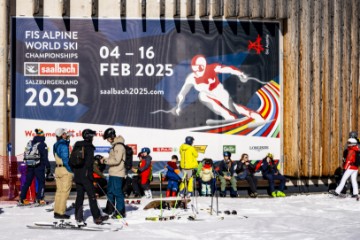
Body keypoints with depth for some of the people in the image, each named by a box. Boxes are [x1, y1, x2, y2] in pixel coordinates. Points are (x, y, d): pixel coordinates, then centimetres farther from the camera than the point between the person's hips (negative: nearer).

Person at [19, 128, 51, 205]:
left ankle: (22, 199, 11)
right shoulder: (42, 144, -9)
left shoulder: (30, 143, 10)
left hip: (30, 166, 6)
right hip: (39, 166, -6)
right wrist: (48, 167, -8)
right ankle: (39, 199, -2)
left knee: (27, 182, 11)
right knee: (41, 182, 4)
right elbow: (45, 157, -11)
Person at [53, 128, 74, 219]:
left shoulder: (56, 145, 11)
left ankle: (56, 212, 17)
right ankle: (61, 213, -3)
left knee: (59, 191, 14)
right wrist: (71, 171, -15)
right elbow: (65, 159, -18)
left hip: (57, 169, 9)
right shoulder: (64, 145, -15)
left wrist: (67, 139, 11)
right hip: (65, 170, -9)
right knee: (64, 192, -4)